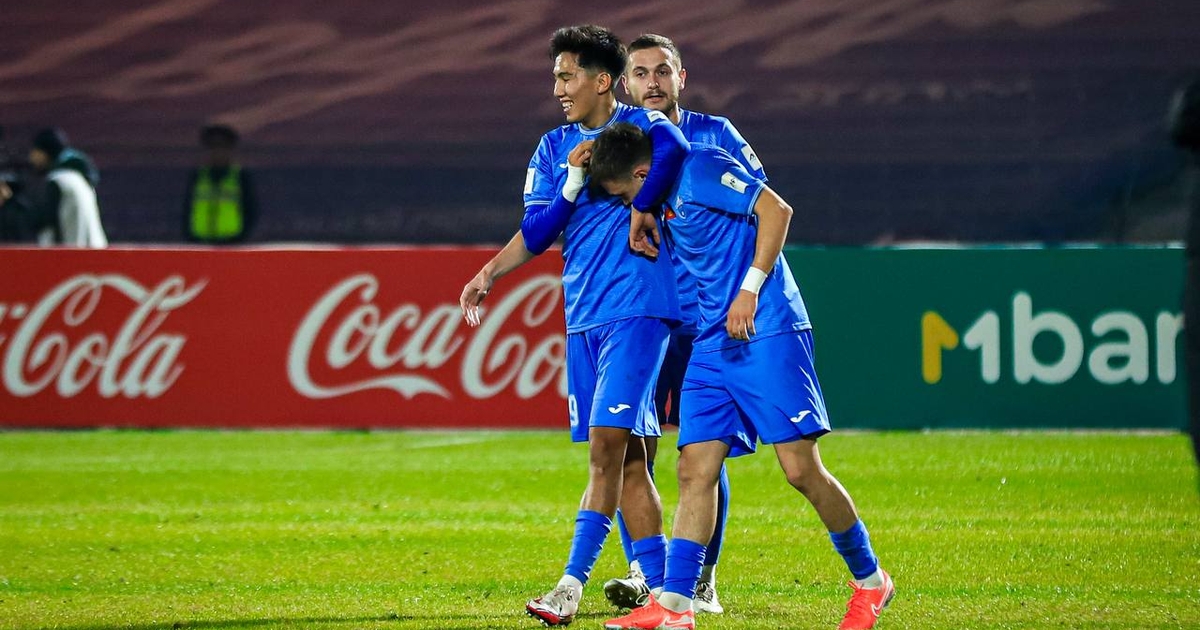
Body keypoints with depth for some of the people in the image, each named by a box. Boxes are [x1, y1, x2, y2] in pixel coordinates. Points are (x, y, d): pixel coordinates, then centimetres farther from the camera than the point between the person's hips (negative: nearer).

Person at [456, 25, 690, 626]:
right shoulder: (553, 149, 15)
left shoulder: (638, 124, -4)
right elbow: (536, 233, 10)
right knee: (624, 457, 6)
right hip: (583, 316, 7)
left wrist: (640, 208, -20)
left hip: (637, 308, -7)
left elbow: (672, 148, -28)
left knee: (607, 443, -15)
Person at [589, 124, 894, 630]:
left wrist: (750, 290, -18)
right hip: (711, 347, 9)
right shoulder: (664, 200, 18)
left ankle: (870, 581, 9)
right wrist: (645, 229, 17)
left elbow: (776, 209, -17)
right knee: (695, 470, -2)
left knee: (800, 468, -8)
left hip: (768, 335, -9)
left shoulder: (700, 169, -9)